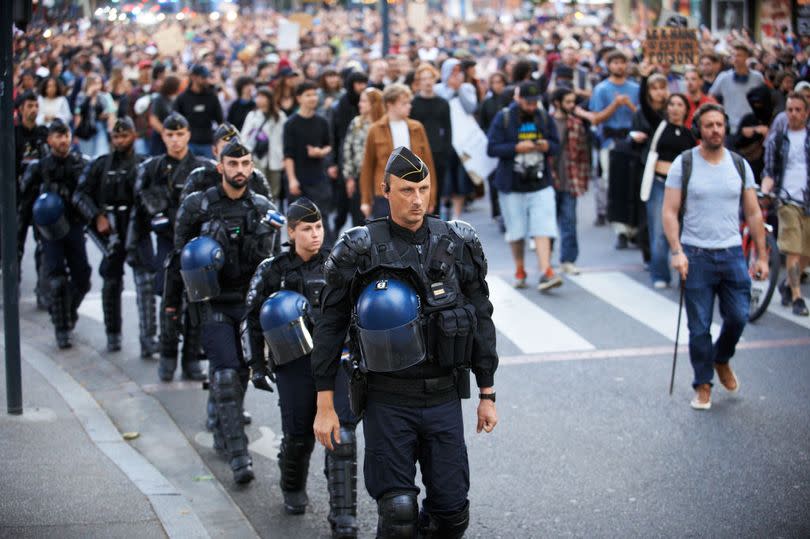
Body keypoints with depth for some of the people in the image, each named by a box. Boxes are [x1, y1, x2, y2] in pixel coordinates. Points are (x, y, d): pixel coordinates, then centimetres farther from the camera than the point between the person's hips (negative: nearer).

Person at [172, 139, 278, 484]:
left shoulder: (263, 209, 5)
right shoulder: (197, 206, -2)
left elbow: (266, 261, 3)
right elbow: (180, 253, 5)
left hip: (250, 301, 3)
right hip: (215, 303, -3)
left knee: (241, 374, 11)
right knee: (226, 376, -12)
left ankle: (223, 435, 32)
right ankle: (238, 454, -13)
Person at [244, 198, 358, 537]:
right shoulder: (273, 271, 4)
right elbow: (252, 319, 11)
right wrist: (256, 364, 8)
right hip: (294, 364, 0)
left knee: (341, 435, -12)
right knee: (298, 435, 6)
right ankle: (293, 490, 38)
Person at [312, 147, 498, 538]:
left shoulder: (459, 245, 3)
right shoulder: (358, 251, -5)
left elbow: (481, 319, 10)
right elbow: (330, 327, 0)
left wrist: (487, 395, 9)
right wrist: (325, 406, -2)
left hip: (444, 399, 3)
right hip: (387, 401, -3)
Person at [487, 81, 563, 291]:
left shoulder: (544, 118, 6)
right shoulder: (503, 118, -3)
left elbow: (557, 146, 12)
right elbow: (492, 148, -8)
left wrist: (547, 146, -11)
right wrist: (517, 148, -20)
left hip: (541, 184, 1)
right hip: (512, 186, -1)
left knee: (543, 229, -12)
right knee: (516, 232, 8)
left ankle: (545, 272, -17)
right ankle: (520, 272, 25)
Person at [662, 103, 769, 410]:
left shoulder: (739, 165, 7)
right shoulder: (684, 164, -1)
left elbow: (753, 213, 10)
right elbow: (670, 212, -4)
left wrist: (762, 256, 6)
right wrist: (676, 252, -15)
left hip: (732, 253, 2)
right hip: (696, 256, -2)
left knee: (738, 316, -2)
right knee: (699, 327, 1)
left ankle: (721, 360, 28)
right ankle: (703, 385, 16)